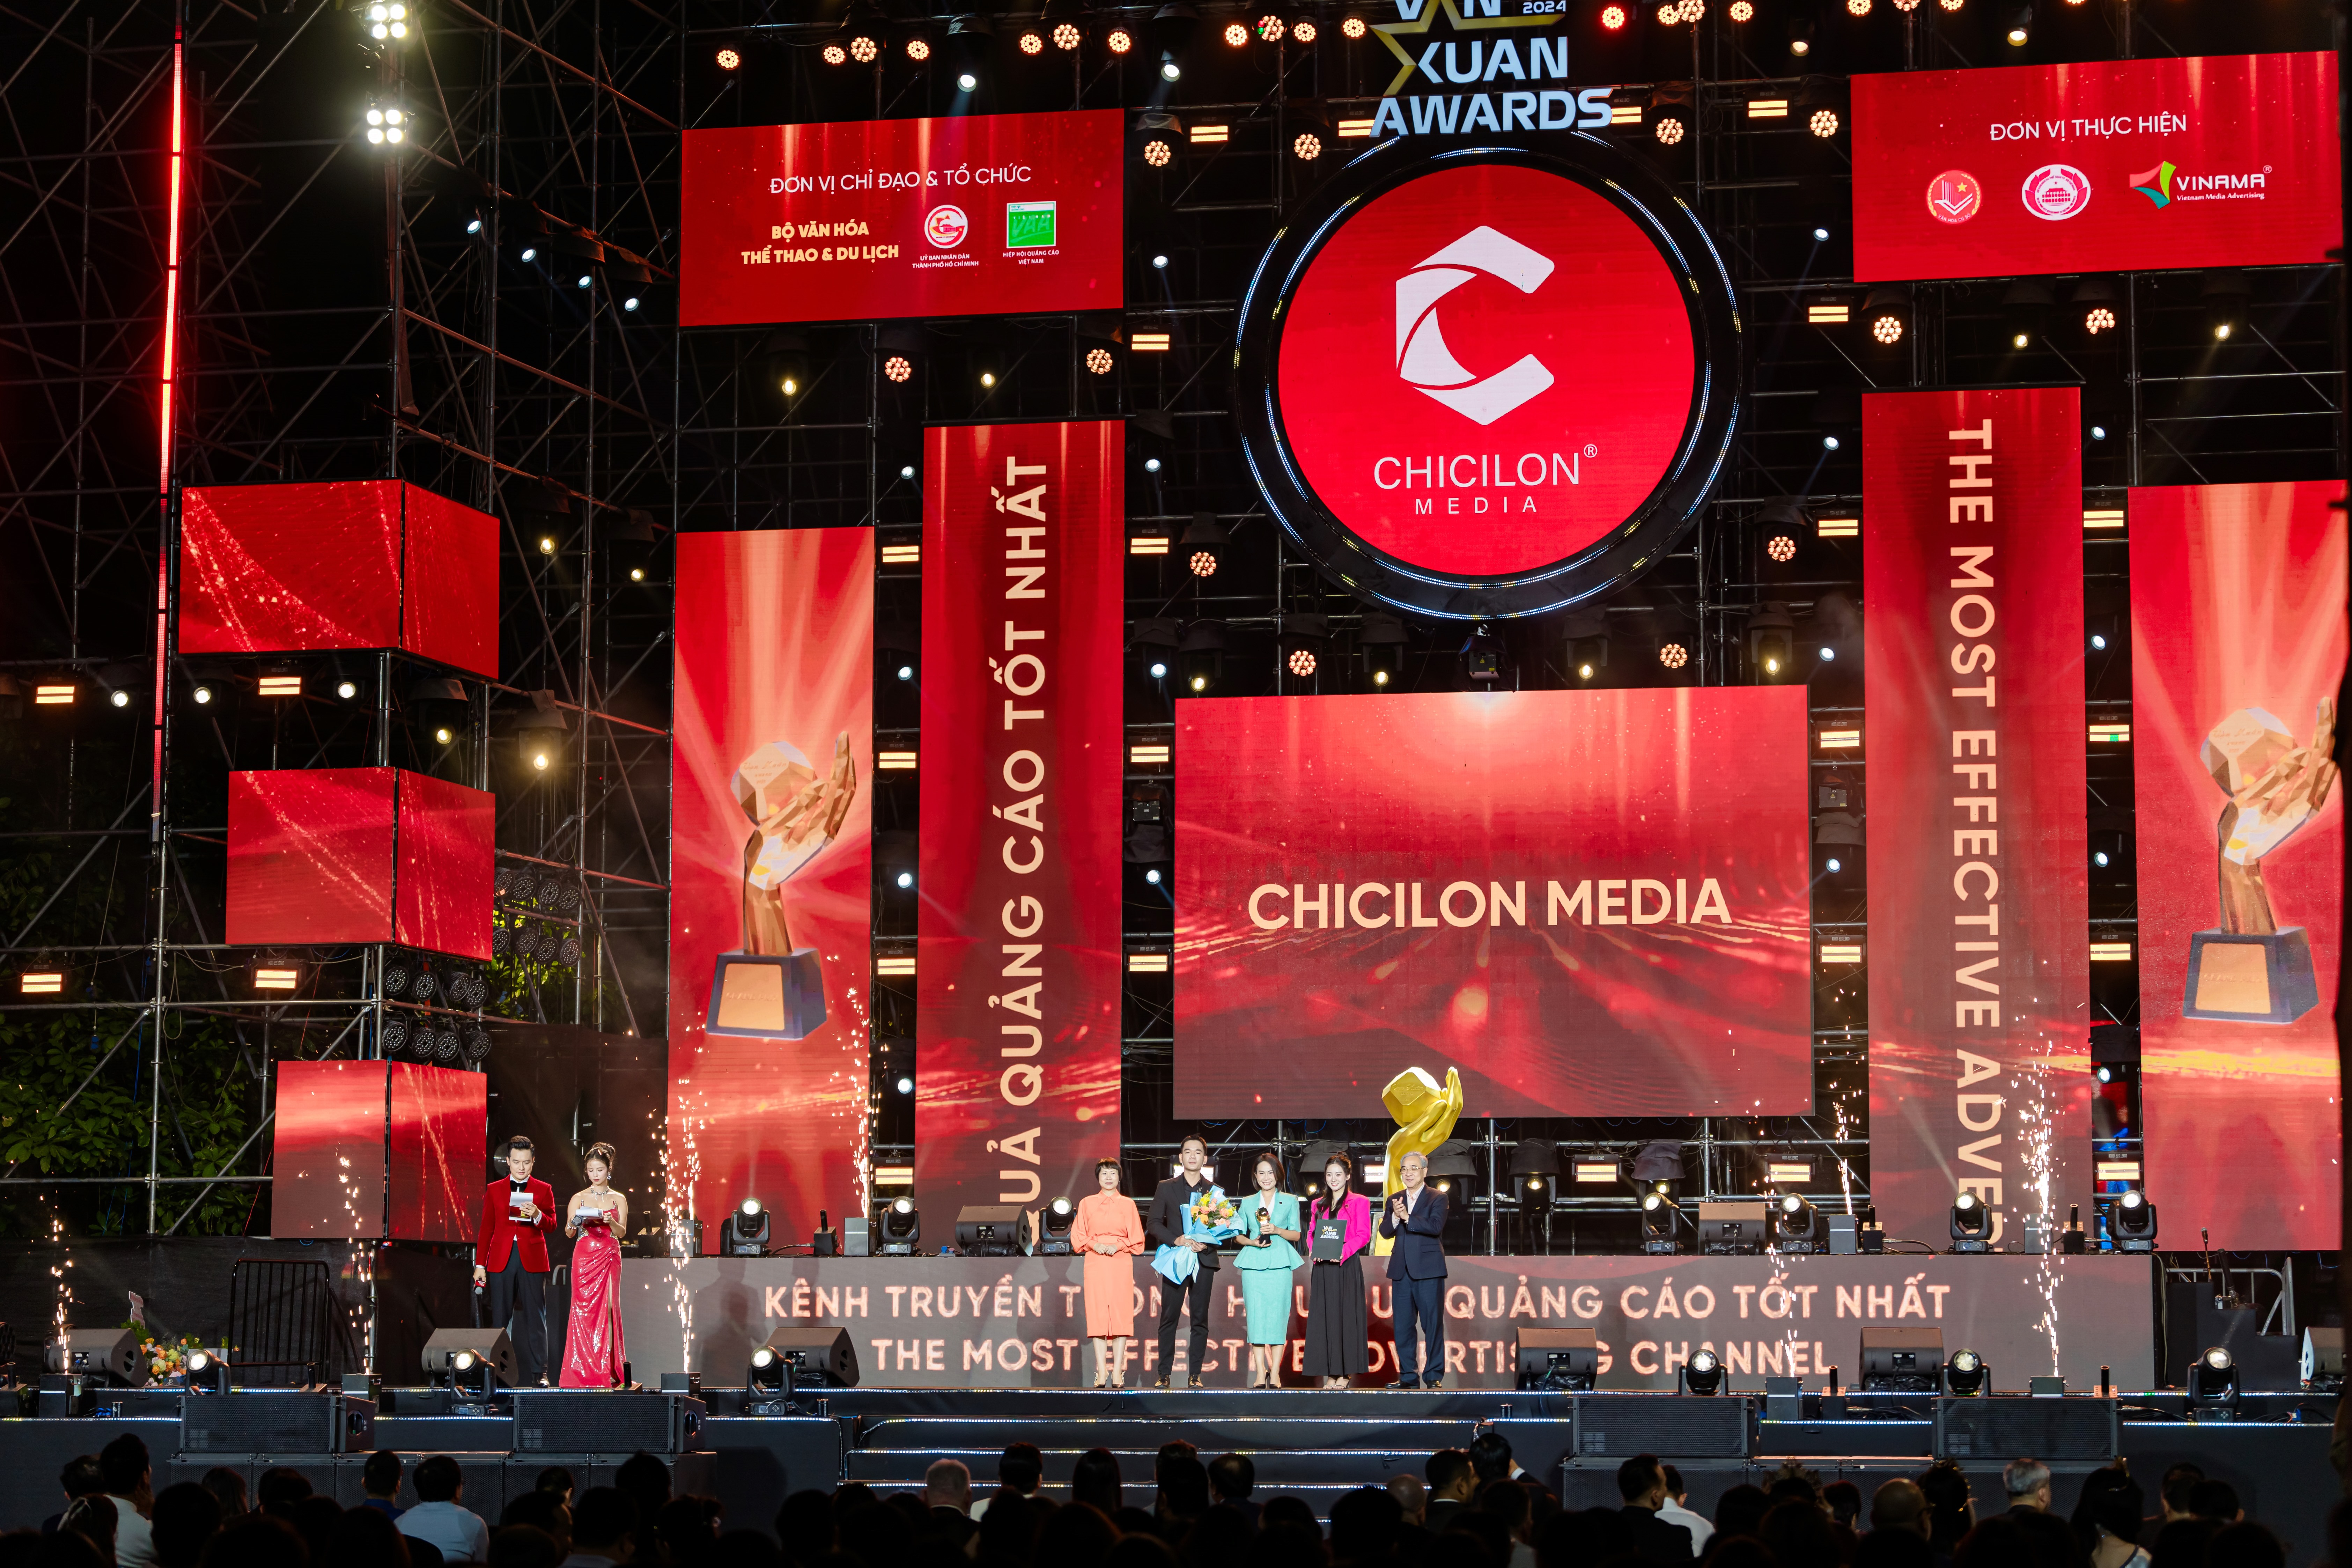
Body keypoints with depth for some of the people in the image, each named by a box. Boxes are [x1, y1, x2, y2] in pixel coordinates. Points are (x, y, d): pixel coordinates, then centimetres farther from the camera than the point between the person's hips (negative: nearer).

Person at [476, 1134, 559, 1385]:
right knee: (500, 1319, 1)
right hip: (501, 1261, 1)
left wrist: (537, 1215, -19)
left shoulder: (543, 1190, 9)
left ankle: (538, 1373, -3)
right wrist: (480, 1265, 6)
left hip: (532, 1261, -1)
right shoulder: (494, 1190, 12)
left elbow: (552, 1225, 2)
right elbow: (486, 1229, 12)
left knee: (535, 1318, -4)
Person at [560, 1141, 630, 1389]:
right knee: (584, 1309, -6)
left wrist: (611, 1222, -18)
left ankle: (607, 1371, -2)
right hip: (584, 1257, 0)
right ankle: (584, 1371, -4)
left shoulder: (619, 1199, 8)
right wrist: (573, 1223, -18)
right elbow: (569, 1233, 3)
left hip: (609, 1259, 0)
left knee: (607, 1308, -5)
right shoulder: (578, 1199, 7)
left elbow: (622, 1233, 1)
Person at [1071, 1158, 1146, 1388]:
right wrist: (1095, 1245, -9)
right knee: (1097, 1313, -6)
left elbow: (1137, 1239, 7)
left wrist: (1118, 1246, -9)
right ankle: (1101, 1372, -5)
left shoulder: (1128, 1204, 10)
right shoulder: (1087, 1204, 12)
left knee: (1121, 1313, -7)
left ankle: (1118, 1372, -6)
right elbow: (1078, 1237, 9)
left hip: (1121, 1262, 0)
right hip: (1095, 1263, 0)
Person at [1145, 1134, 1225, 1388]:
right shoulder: (1166, 1188, 8)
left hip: (1203, 1261, 1)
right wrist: (1176, 1240, -14)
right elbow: (1154, 1224, 2)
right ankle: (1164, 1374, 0)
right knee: (1168, 1319, -3)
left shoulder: (1214, 1191, 10)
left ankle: (1195, 1375, 5)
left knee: (1200, 1320, 1)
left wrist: (1208, 1243, -11)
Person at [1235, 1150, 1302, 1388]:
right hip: (1254, 1263, 1)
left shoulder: (1290, 1201, 11)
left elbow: (1297, 1234, 7)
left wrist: (1277, 1230, -10)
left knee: (1278, 1314, -7)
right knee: (1256, 1315, -6)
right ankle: (1260, 1373, -4)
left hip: (1280, 1264, -1)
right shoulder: (1248, 1203, 16)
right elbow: (1239, 1235, 14)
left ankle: (1275, 1373, -4)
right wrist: (1252, 1242, -6)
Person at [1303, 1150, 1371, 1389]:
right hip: (1322, 1268, 4)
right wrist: (1314, 1250, -6)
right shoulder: (1318, 1205, 18)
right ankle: (1330, 1374, 3)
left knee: (1346, 1315, -5)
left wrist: (1344, 1251, -18)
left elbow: (1364, 1235, -4)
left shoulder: (1359, 1202, 4)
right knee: (1324, 1316, 0)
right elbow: (1311, 1233, 15)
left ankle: (1345, 1373, -1)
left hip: (1347, 1266, -4)